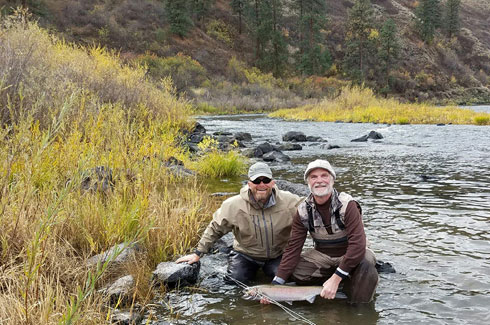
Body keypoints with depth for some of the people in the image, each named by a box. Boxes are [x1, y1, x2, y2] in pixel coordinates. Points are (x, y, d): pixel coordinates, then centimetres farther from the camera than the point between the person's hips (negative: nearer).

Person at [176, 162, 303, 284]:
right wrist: (198, 253, -6)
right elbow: (215, 228, -6)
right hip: (246, 255, 0)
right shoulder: (233, 205, -16)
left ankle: (267, 269, 16)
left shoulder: (290, 201, -16)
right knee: (234, 280, -17)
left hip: (278, 255, 0)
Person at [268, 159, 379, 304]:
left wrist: (336, 278, -37)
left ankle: (360, 307, -7)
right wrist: (275, 285, -21)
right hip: (322, 257, 4)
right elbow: (293, 248, -10)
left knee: (365, 261, -37)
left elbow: (357, 244, -29)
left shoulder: (347, 204, -21)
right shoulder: (303, 210, -9)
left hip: (349, 255, -4)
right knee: (291, 272, -19)